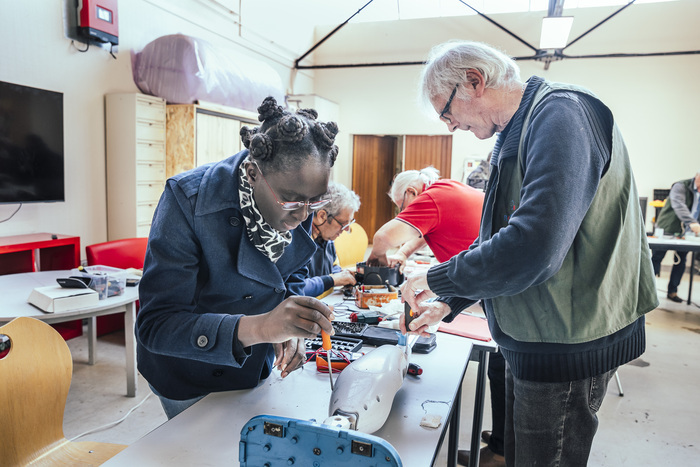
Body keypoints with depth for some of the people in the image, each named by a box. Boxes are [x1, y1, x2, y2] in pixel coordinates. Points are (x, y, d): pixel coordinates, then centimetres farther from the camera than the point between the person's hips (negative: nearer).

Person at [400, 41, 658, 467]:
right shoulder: (517, 133, 11)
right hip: (537, 342, 9)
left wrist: (437, 279, -18)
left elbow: (532, 248, -33)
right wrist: (449, 304, 14)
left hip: (567, 347, -9)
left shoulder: (560, 113, -20)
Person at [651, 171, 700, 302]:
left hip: (685, 233, 6)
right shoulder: (681, 187, -15)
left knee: (681, 261, 8)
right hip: (667, 229, -6)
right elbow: (679, 205, -31)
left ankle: (672, 291, 19)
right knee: (657, 258, -4)